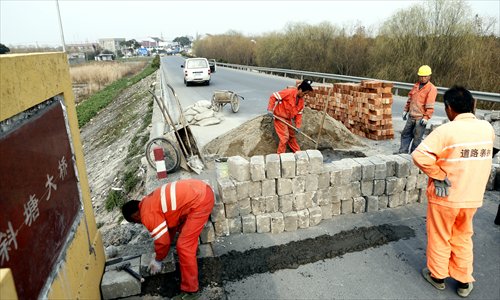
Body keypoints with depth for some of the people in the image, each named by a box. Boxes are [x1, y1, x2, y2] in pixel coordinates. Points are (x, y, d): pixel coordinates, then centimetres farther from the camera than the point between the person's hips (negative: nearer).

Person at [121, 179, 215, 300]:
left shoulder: (147, 215, -6)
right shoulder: (149, 202, 23)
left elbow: (163, 240, -1)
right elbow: (169, 220, 33)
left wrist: (158, 260, 18)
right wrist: (160, 252, 40)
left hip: (200, 200, -10)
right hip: (201, 189, 10)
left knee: (184, 246, -2)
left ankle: (190, 290, 9)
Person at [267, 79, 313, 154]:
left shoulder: (301, 100, 2)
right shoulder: (288, 92, -21)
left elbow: (299, 113, 7)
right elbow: (273, 97, -21)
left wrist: (298, 126, 0)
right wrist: (270, 109, -26)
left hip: (288, 119, 8)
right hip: (279, 117, -8)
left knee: (292, 136, 19)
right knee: (285, 137, -11)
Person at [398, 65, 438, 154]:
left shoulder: (431, 89, -11)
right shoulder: (416, 86, 11)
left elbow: (430, 106, -16)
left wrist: (426, 117, -19)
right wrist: (406, 110, 17)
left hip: (420, 118, -7)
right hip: (411, 116, 7)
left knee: (417, 138, 3)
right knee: (405, 134, 13)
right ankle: (403, 151, 23)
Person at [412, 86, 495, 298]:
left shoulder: (446, 130, -22)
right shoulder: (487, 128, -2)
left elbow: (419, 156, -31)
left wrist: (438, 174, -17)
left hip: (445, 196, -5)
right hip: (473, 196, 5)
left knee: (439, 238, 15)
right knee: (463, 238, 22)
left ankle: (437, 276, 33)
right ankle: (464, 281, 33)